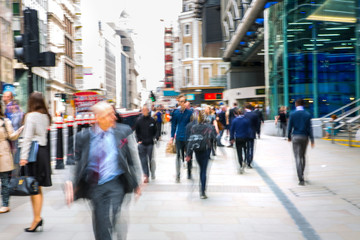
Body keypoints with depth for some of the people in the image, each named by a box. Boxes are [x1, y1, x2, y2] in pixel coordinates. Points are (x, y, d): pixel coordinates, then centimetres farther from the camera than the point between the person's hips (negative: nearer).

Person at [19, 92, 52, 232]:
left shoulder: (30, 116, -10)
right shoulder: (46, 116, 11)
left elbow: (27, 137, -13)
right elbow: (45, 134, 11)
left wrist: (23, 156, -13)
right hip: (44, 150, 7)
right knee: (38, 188, 11)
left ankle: (37, 218, -2)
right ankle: (38, 218, 15)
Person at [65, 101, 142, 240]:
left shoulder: (124, 132, -2)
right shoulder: (84, 137, -1)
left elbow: (134, 159, 5)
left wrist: (137, 182, 6)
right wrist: (70, 184, -4)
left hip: (115, 185, -2)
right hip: (94, 186, 2)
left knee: (109, 222, -16)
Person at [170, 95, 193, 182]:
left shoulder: (190, 112, -4)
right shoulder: (176, 112, 1)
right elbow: (173, 125, 8)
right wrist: (172, 137, 5)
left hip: (188, 138, 0)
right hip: (179, 138, 1)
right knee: (178, 156, 2)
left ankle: (189, 173, 26)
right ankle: (177, 175, 8)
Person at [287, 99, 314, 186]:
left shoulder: (292, 114, -4)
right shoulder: (307, 115, -1)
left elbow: (290, 127, -3)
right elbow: (309, 128, -3)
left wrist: (289, 137, 12)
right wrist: (312, 140, 1)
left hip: (295, 137, -2)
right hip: (304, 137, 2)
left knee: (298, 158, -3)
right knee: (303, 156, 20)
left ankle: (301, 179, -10)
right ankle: (301, 175, 31)